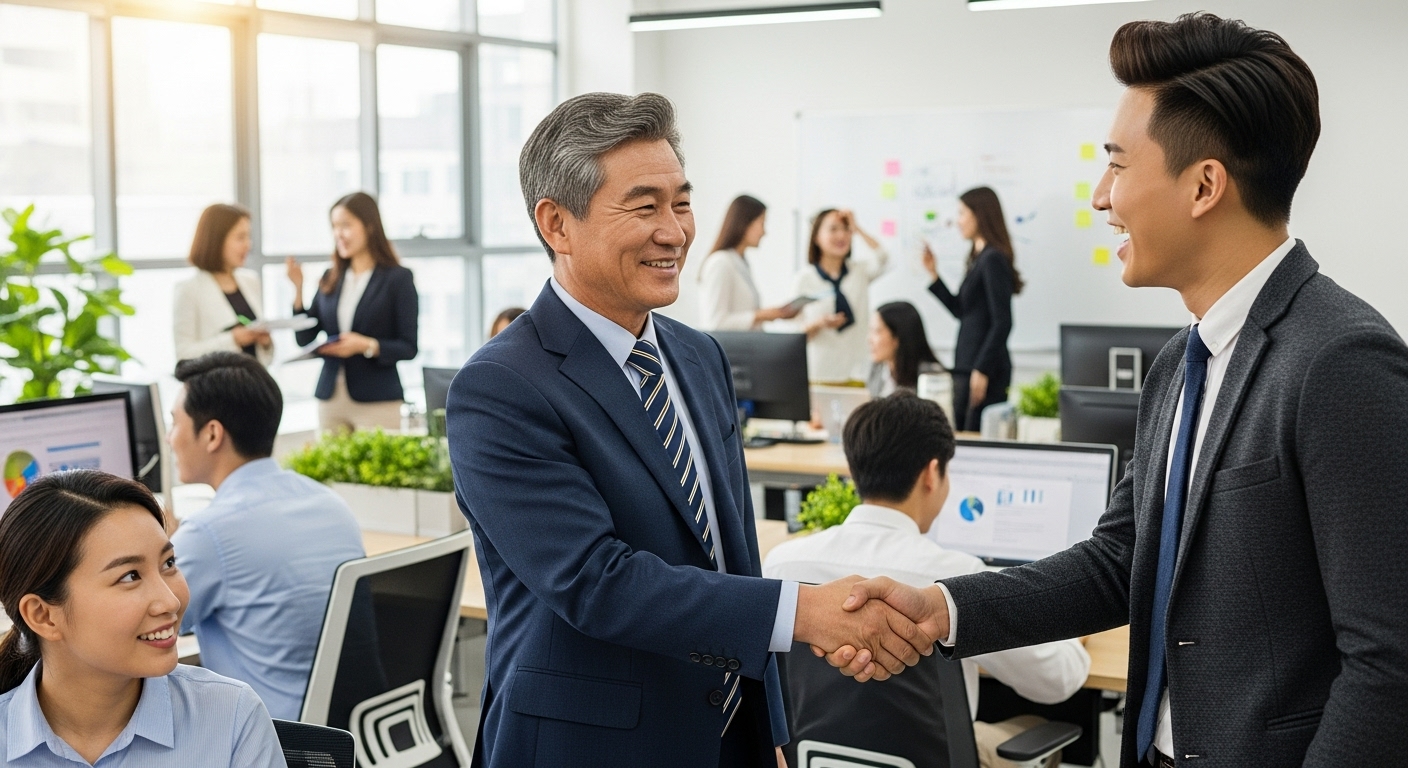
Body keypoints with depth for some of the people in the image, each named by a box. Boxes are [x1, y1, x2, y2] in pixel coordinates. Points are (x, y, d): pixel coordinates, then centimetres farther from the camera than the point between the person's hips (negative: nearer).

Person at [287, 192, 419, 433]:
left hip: (377, 402, -4)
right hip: (330, 401, 5)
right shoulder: (330, 280, 11)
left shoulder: (398, 278, -3)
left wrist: (367, 345, -21)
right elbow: (305, 339, 9)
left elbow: (409, 348, -6)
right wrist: (298, 289, 1)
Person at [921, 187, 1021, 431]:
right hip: (966, 367, 10)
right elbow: (961, 310, 22)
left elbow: (1002, 323, -17)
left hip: (985, 371, -10)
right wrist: (933, 275, 17)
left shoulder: (993, 260, -12)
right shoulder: (979, 258, 15)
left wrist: (981, 370, -20)